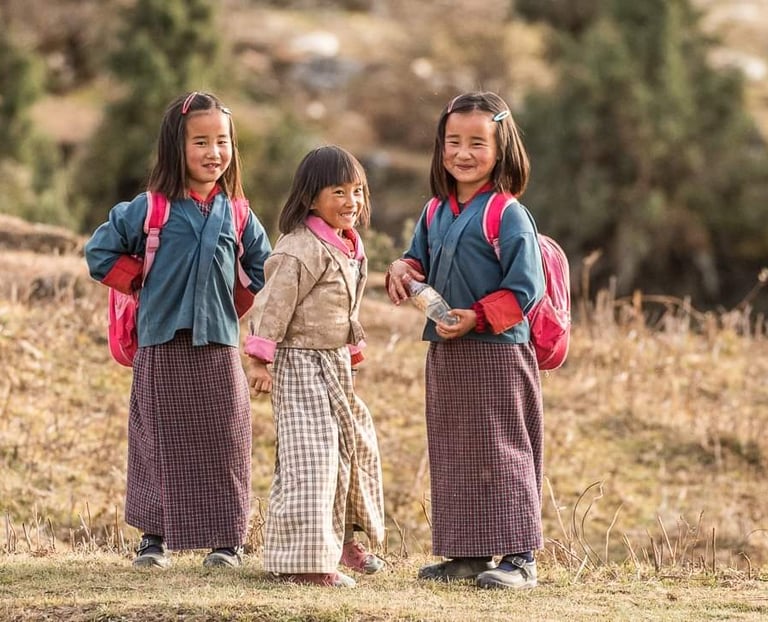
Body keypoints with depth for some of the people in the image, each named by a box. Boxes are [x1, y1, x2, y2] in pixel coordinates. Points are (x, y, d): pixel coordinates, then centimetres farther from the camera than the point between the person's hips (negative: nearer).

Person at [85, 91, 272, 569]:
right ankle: (155, 536, 13)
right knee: (162, 445, 4)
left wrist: (241, 308, 11)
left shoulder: (237, 216, 7)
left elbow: (263, 270, 20)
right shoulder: (151, 209, -1)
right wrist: (140, 285, 3)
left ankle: (227, 538, 12)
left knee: (224, 447, 3)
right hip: (163, 346, -2)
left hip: (219, 347, 2)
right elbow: (101, 251, 5)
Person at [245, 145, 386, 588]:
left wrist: (352, 352, 24)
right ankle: (305, 559, -9)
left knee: (356, 443, 19)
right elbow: (274, 303, -21)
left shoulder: (349, 248, 10)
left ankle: (342, 535, 36)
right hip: (301, 364, -10)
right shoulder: (303, 249, -20)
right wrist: (260, 357, -22)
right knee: (312, 455, -12)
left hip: (335, 364, 10)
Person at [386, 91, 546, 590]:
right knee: (452, 455, 11)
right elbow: (420, 260, 24)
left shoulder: (506, 214, -11)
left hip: (496, 352, -8)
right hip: (445, 354, 8)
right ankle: (466, 553, 18)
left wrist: (477, 317, -22)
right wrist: (401, 271, 0)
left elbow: (525, 288, -14)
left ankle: (519, 556, -1)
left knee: (501, 453, -5)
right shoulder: (436, 213, 11)